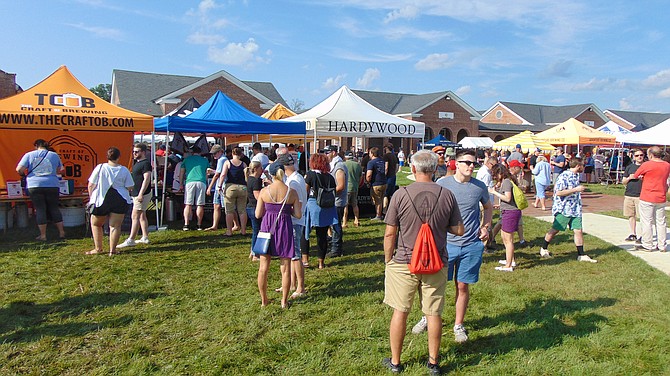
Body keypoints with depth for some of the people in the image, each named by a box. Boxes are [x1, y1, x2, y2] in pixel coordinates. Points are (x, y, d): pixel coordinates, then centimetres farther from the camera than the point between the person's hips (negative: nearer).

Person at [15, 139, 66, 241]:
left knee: (40, 209, 4)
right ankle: (61, 232, 12)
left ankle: (43, 235, 7)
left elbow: (19, 169, -2)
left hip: (35, 186, -1)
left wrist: (24, 174, 19)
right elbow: (60, 170, 17)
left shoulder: (29, 155, 4)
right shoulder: (54, 155, 9)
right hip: (52, 185, 1)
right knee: (54, 209, 10)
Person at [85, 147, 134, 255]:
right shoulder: (124, 170, -2)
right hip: (120, 200, 1)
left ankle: (98, 249, 20)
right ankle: (112, 250, 6)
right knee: (115, 226, 6)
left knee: (96, 224, 18)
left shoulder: (100, 168, -4)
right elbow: (130, 187, -1)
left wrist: (91, 197, 13)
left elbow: (91, 185, -2)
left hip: (102, 200, 0)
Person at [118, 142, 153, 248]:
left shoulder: (146, 163, -15)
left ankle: (131, 240, -7)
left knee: (135, 216, -9)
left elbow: (146, 179, -23)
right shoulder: (137, 163, 16)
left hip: (142, 194, -10)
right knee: (142, 216, 13)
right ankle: (145, 238, 20)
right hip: (136, 194, 10)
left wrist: (141, 194, -26)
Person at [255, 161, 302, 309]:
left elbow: (258, 214, -2)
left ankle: (264, 300, 22)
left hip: (267, 227, 1)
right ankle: (284, 301, 16)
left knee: (263, 267, 13)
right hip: (284, 228, 0)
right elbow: (298, 215, -5)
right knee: (285, 268, 9)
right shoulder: (291, 192, -5)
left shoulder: (264, 191, -5)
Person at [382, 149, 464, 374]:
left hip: (404, 262, -2)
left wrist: (388, 261, 6)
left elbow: (390, 233, -7)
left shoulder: (401, 195, -11)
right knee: (434, 314, 13)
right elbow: (459, 230, 1)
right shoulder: (447, 196, -6)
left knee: (400, 312, 11)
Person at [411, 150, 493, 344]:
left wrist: (486, 227, 7)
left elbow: (488, 207, 21)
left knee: (462, 286, 10)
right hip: (446, 243, -1)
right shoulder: (442, 183, -4)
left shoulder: (480, 187, 1)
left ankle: (458, 325, 27)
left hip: (471, 245, 1)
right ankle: (427, 317, 29)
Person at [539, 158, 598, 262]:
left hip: (575, 210, 8)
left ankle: (581, 255, 11)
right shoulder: (564, 176, -17)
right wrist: (576, 189, -22)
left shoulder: (576, 176, 11)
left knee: (578, 231, 4)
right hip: (563, 209, -7)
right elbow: (559, 192, -24)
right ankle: (544, 249, 20)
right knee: (555, 229, 4)